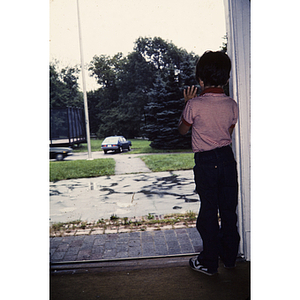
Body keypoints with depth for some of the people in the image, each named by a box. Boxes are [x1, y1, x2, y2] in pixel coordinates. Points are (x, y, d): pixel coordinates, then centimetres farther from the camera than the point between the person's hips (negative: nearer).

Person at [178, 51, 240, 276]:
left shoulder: (195, 104, -13)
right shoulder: (232, 105, 0)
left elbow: (183, 130, 3)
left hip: (206, 162, -4)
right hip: (227, 158, 4)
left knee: (209, 211, 6)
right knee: (229, 209, 14)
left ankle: (209, 263, 18)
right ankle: (230, 257, 30)